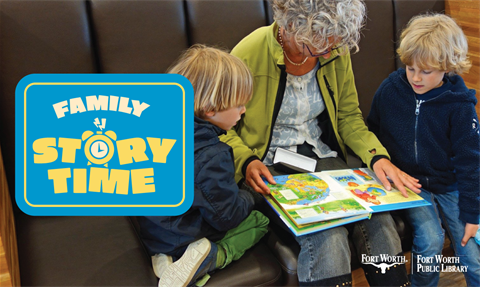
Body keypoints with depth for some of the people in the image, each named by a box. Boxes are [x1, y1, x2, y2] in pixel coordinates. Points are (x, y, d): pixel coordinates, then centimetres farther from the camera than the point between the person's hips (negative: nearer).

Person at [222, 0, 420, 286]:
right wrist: (246, 161, -24)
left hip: (323, 156, 4)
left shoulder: (336, 52, -1)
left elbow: (348, 115, 9)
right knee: (327, 235, -29)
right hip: (272, 168, -4)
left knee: (378, 220, -22)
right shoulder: (250, 53, -15)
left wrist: (377, 155, -8)